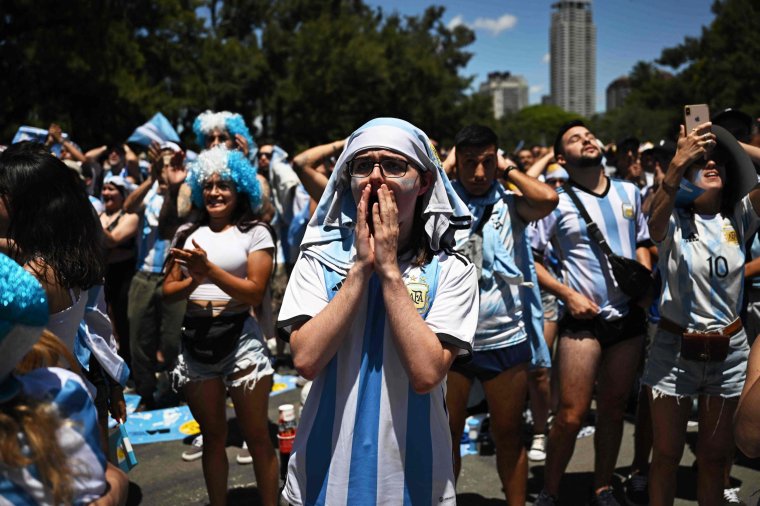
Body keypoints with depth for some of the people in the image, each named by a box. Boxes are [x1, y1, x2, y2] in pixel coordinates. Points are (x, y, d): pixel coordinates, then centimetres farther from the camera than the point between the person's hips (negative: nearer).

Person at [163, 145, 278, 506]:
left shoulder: (255, 232, -2)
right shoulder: (188, 233, 9)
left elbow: (255, 292, -11)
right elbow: (168, 291, 8)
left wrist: (211, 270, -21)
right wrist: (194, 280, -12)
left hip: (240, 339, -4)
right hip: (195, 340, 4)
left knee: (256, 436, 2)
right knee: (213, 436, 15)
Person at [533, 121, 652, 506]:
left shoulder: (630, 192, 10)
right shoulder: (558, 201, -5)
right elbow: (528, 257, -5)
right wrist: (567, 294, -12)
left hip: (629, 316, 5)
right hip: (583, 317, -4)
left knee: (614, 409, 12)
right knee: (571, 415, -7)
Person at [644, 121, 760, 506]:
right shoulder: (673, 221, -9)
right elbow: (655, 221, -34)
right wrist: (677, 163, -48)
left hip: (729, 348, 3)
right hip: (676, 348, -3)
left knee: (715, 453, 16)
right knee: (667, 453, 8)